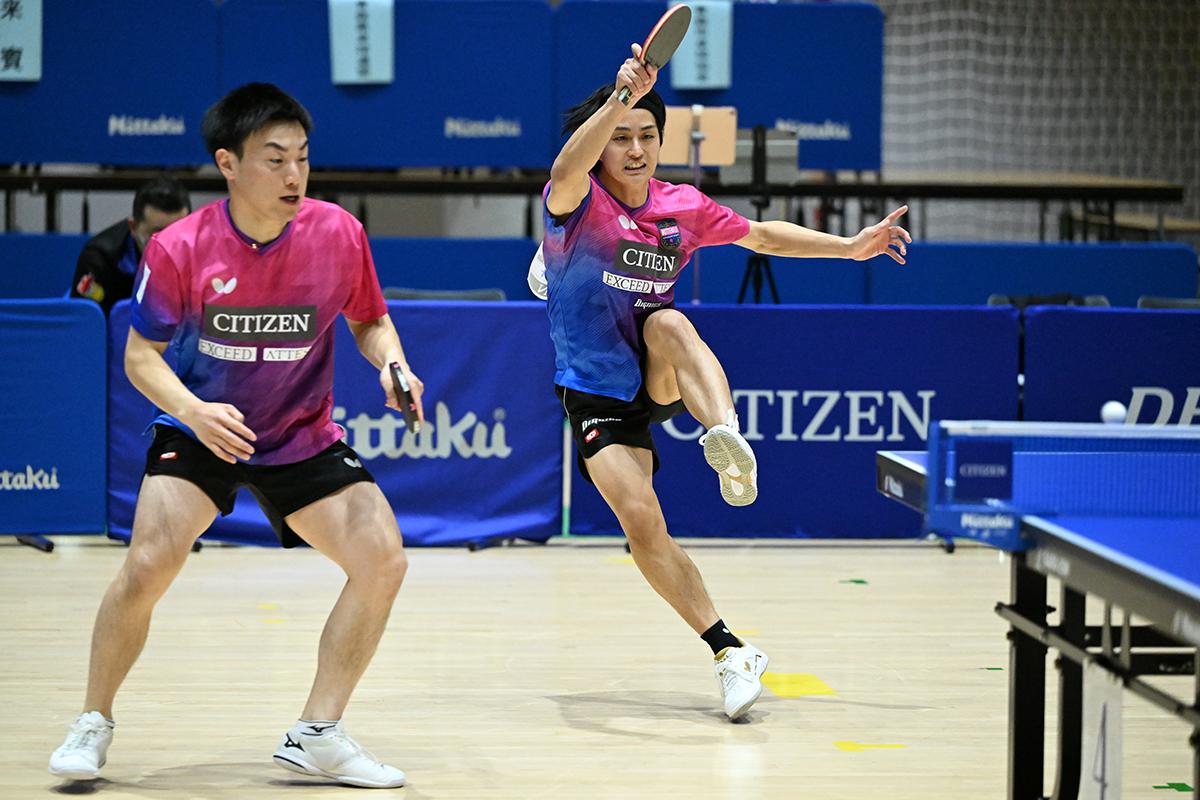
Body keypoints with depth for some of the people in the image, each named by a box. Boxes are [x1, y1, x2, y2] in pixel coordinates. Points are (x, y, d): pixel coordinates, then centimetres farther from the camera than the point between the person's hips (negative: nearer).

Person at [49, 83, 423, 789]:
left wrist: (392, 362, -17)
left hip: (304, 439, 3)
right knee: (149, 566, -21)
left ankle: (317, 736, 3)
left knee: (384, 560, -12)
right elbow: (142, 354, -9)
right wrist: (194, 411, -28)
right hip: (201, 432, -2)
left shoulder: (339, 234, -13)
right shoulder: (179, 249, -18)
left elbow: (370, 319, 5)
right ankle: (94, 723, 4)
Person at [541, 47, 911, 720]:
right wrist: (621, 95, -55)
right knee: (642, 521, -19)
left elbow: (761, 235, 18)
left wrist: (850, 246, 11)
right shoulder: (578, 204, -15)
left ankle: (729, 441, -54)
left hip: (661, 383, 2)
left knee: (669, 323, -33)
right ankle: (730, 652, -11)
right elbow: (566, 172, -41)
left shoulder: (683, 208, -1)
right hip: (597, 396, -2)